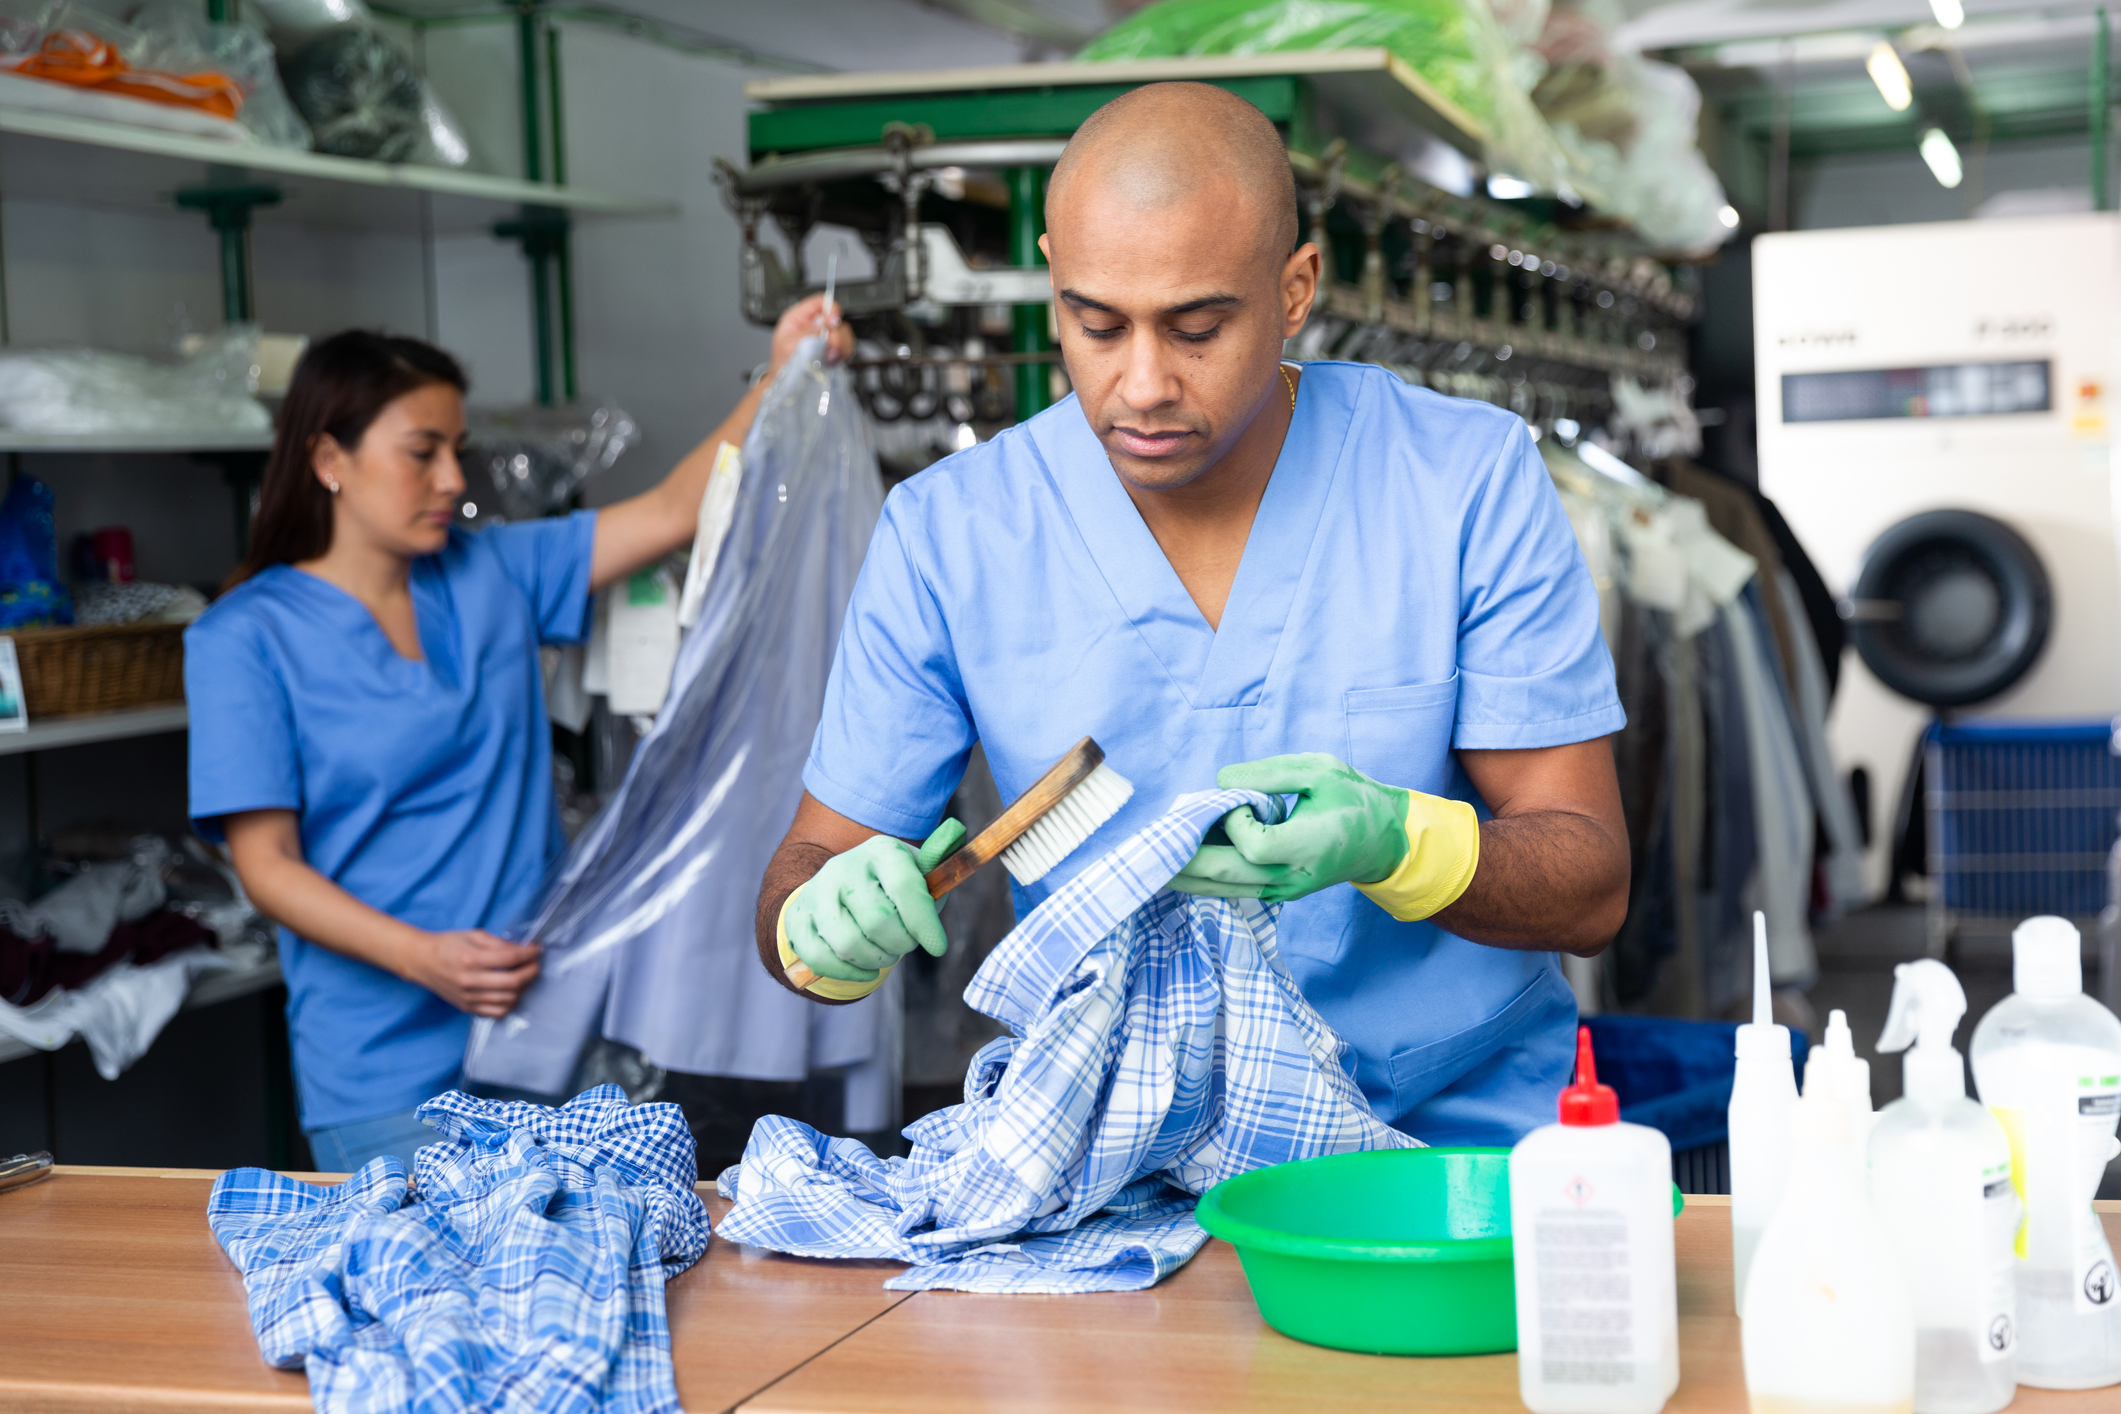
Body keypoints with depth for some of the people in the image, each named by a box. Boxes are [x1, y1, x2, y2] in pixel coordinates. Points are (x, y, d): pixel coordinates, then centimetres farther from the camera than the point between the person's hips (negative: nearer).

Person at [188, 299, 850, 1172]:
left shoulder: (490, 574, 9)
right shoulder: (246, 638, -5)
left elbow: (672, 513, 6)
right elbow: (267, 863, -10)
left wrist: (783, 376, -5)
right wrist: (421, 956, -23)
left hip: (544, 1024, 4)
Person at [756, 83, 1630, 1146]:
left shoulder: (1472, 482, -5)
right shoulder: (947, 534, -2)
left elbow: (1589, 888, -4)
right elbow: (807, 870, 6)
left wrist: (1391, 842, -25)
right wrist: (823, 927, -19)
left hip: (1461, 1141, -2)